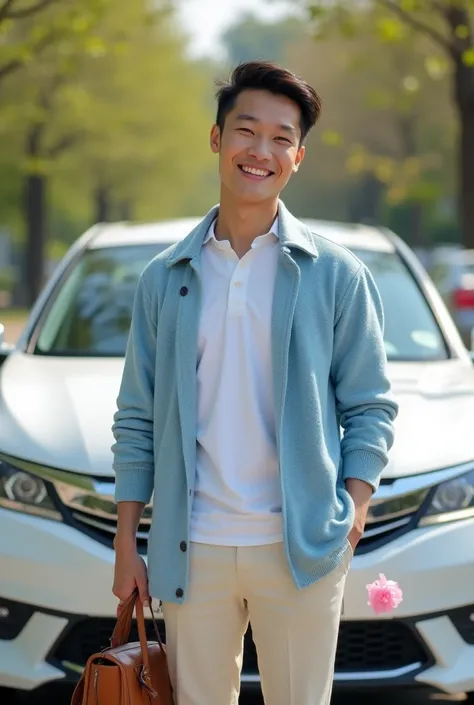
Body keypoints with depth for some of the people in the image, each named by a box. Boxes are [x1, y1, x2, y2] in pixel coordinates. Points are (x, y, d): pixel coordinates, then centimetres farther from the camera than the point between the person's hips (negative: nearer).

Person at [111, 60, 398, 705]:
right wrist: (126, 544, 6)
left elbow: (370, 408, 3)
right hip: (192, 550, 2)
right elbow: (137, 420, 9)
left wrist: (352, 515, -9)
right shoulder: (165, 278, 7)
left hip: (301, 548, -2)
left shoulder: (337, 274, 2)